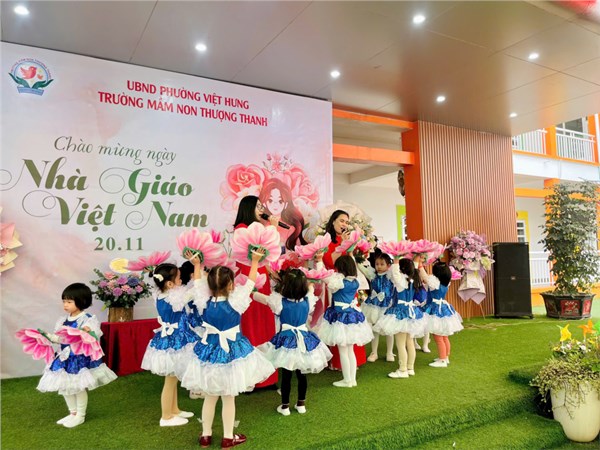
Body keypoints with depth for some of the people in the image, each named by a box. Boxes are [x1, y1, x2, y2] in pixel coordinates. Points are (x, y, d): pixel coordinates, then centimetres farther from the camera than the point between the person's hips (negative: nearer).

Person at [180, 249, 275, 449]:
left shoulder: (204, 302, -11)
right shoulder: (236, 302, -19)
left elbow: (200, 284, 6)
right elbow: (250, 283, -8)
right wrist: (255, 261, 4)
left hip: (209, 351, 3)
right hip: (231, 352, -3)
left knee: (210, 397, 19)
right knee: (228, 398, 11)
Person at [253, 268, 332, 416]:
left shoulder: (279, 301, -16)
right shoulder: (308, 300, -7)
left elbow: (255, 295, -10)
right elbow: (310, 287, 16)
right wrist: (302, 279, 16)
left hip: (286, 341, -3)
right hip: (304, 340, 3)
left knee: (286, 375, 10)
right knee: (301, 374, 16)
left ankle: (285, 406, 21)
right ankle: (301, 404, 28)